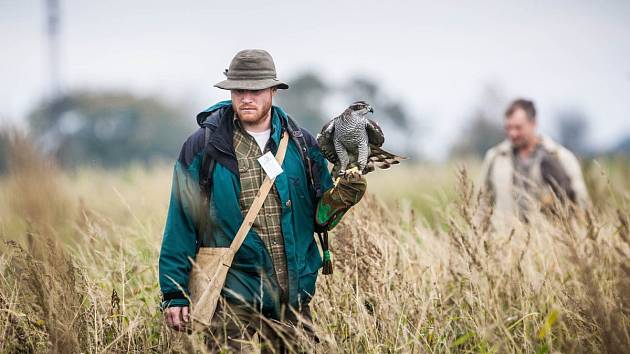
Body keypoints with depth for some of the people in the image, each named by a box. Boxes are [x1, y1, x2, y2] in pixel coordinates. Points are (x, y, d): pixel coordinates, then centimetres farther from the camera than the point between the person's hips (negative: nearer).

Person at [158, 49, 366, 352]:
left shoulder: (302, 145, 6)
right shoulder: (202, 148, -3)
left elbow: (319, 218, 12)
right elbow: (181, 224, -2)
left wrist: (339, 198, -11)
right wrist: (174, 293, -5)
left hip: (295, 299, 3)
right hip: (233, 300, -3)